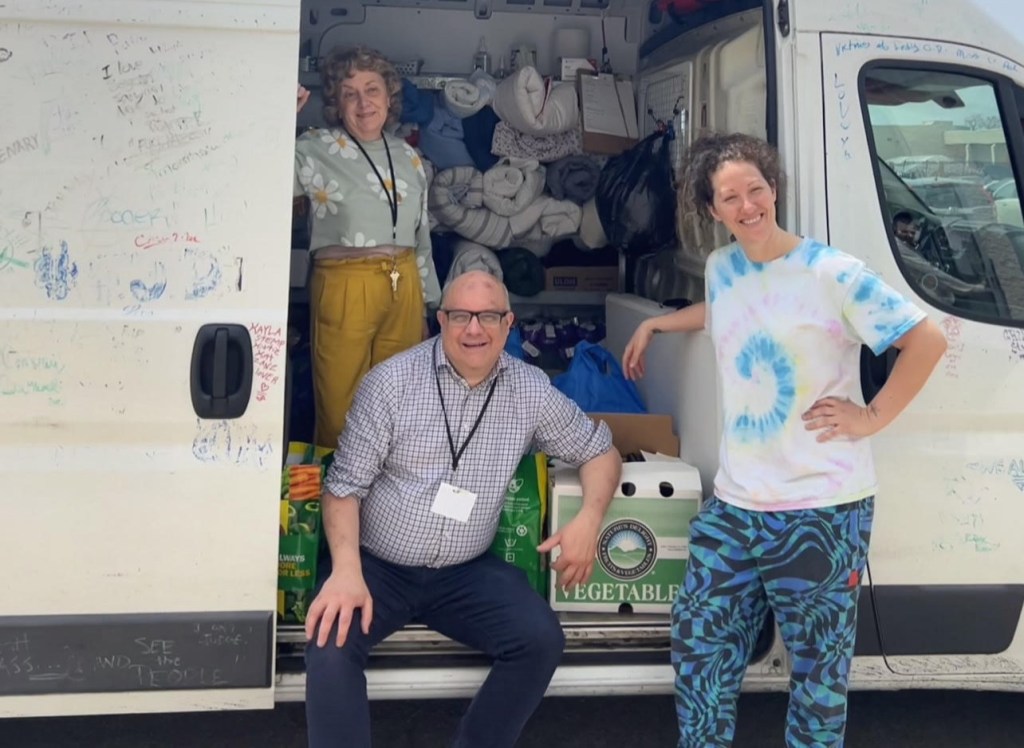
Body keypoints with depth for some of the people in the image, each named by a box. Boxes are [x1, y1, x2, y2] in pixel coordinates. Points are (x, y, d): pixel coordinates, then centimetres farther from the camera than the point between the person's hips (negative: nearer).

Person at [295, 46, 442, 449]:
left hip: (405, 285, 5)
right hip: (344, 285, -4)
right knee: (340, 405, 2)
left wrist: (426, 302, 20)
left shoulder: (408, 157, 14)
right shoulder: (316, 150, -1)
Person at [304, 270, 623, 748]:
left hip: (465, 571, 3)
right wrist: (347, 570, -25)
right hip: (377, 564, -2)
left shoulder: (531, 390, -2)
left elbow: (600, 450, 11)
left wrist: (589, 517, -10)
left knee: (541, 640, -18)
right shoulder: (391, 382, -10)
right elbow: (345, 486, -9)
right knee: (331, 647, -29)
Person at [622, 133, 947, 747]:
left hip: (822, 508, -6)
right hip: (735, 502, 6)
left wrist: (873, 416, -10)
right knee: (699, 638, 13)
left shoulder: (832, 273, -12)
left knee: (817, 665, 8)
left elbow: (928, 340, -9)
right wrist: (652, 325, 34)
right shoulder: (721, 267, 8)